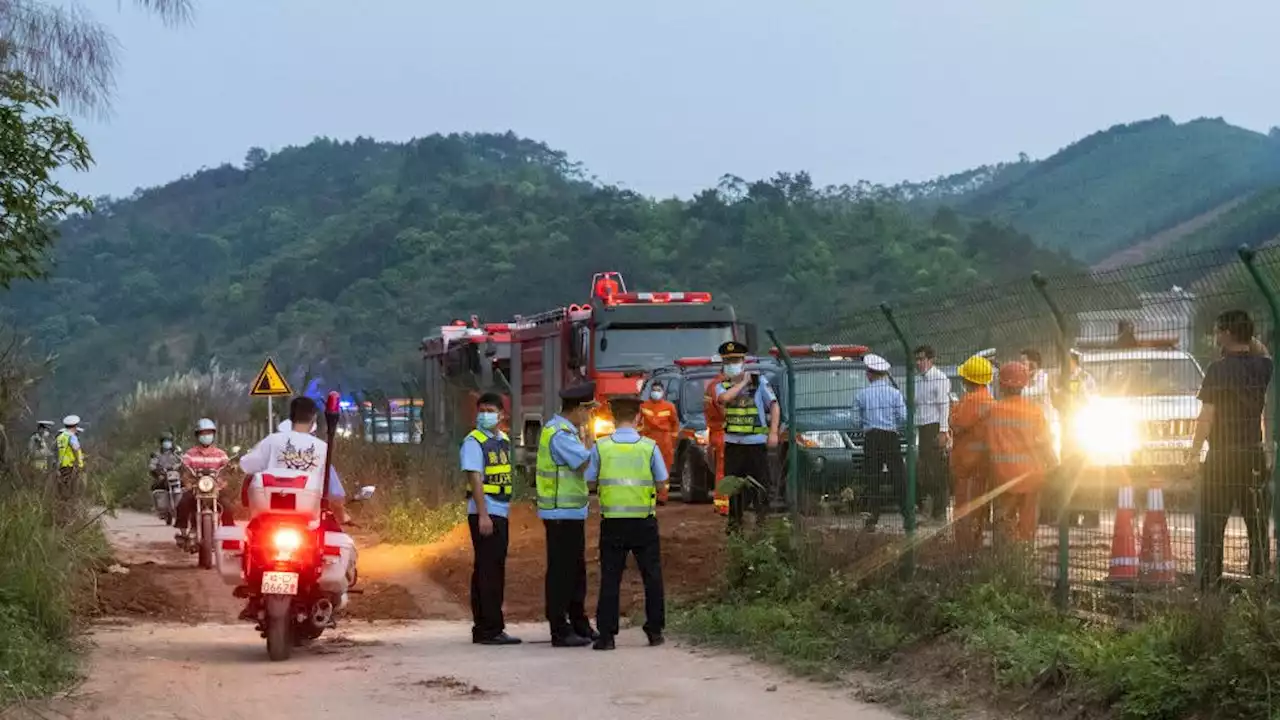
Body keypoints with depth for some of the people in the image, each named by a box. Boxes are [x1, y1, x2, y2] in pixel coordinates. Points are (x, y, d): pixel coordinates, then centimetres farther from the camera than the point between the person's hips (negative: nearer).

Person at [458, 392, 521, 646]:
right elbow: (475, 479, -15)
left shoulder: (504, 440, 15)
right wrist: (483, 515, -21)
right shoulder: (474, 441, -9)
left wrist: (508, 506, 16)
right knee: (488, 572, -8)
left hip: (501, 513, 8)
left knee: (494, 571, 11)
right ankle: (490, 629, -6)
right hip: (484, 513, -8)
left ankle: (483, 629, 17)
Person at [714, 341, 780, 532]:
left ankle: (763, 520, 5)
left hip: (756, 442, -3)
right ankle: (735, 522, 18)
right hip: (732, 443, 3)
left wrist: (773, 432, -9)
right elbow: (724, 398, -17)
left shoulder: (759, 381, 1)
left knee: (762, 483, -3)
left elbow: (774, 405, 0)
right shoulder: (723, 386, 7)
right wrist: (743, 382, -8)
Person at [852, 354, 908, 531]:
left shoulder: (861, 395, 3)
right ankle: (908, 515, -4)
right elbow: (904, 418, -2)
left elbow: (856, 423, 3)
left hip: (870, 439, 1)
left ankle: (871, 520, -1)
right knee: (899, 478, 1)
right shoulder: (894, 393, 2)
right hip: (891, 437, -1)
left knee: (872, 480, 3)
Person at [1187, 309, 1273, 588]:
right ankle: (1260, 577, 9)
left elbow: (1206, 416, -11)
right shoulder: (1265, 366, 3)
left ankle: (1211, 580, 2)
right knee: (1257, 523, 10)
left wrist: (1193, 454, -4)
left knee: (1214, 523, 2)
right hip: (1255, 454, 4)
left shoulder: (1219, 370, -11)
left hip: (1221, 457, -4)